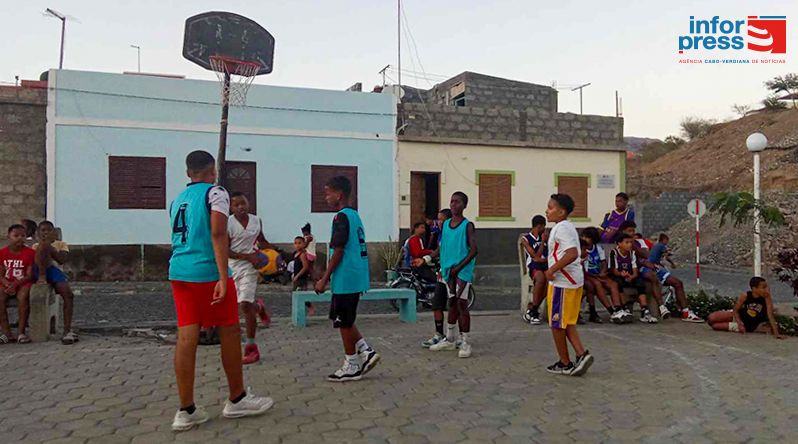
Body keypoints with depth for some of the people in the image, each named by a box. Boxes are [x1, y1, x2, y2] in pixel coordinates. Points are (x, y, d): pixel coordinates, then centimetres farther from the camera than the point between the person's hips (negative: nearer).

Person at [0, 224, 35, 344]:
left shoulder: (30, 253, -2)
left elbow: (29, 276, -7)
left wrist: (15, 284, -22)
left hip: (23, 283, -2)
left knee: (23, 296, -35)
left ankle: (21, 332, -27)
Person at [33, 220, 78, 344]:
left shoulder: (61, 244, 22)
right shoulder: (36, 246, 24)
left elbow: (62, 260, 0)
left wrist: (49, 246, -5)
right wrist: (45, 244, -10)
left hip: (56, 271, 0)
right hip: (39, 271, 0)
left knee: (68, 294, -27)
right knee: (45, 245, -22)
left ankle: (67, 331, -28)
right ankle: (42, 276, -31)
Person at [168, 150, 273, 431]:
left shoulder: (177, 200, 17)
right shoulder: (216, 192, -4)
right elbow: (218, 234, -17)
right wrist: (223, 278, -22)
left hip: (178, 271, 7)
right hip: (207, 272, -7)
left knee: (186, 337, 5)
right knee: (230, 332, 7)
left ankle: (186, 411, 7)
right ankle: (237, 400, 18)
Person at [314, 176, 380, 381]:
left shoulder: (341, 218, -14)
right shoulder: (355, 215, 14)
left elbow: (338, 251, -18)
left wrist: (324, 279, -13)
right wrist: (330, 276, 22)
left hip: (345, 279, -9)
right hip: (356, 278, 9)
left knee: (344, 322, 2)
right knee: (344, 321, 18)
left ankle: (351, 366, 11)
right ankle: (366, 352, 16)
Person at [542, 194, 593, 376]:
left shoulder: (561, 228, -16)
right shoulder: (568, 226, 15)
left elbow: (572, 253, -28)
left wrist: (552, 270, -21)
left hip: (562, 282, -10)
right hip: (573, 280, 10)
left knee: (557, 324, 3)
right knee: (567, 323, 15)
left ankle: (565, 363, 13)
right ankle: (582, 354, 7)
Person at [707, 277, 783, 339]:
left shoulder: (767, 297, -27)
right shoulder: (745, 296, -23)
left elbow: (770, 315, -29)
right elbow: (735, 310, -11)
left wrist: (776, 334, -35)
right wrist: (739, 322, -27)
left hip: (750, 325, -2)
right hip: (738, 316, 2)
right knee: (711, 318, -8)